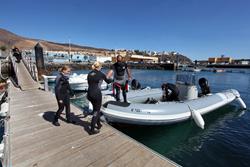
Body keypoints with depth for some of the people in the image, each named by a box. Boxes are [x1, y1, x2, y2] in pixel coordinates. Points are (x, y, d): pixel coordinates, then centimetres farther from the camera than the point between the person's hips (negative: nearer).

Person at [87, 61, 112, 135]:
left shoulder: (89, 74, 9)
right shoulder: (101, 74, -4)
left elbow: (89, 83, 15)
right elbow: (108, 81, 11)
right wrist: (112, 79, 31)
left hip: (89, 94, 6)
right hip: (96, 94, -6)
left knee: (96, 109, 23)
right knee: (96, 111, 5)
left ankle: (98, 124, 37)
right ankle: (92, 130, 8)